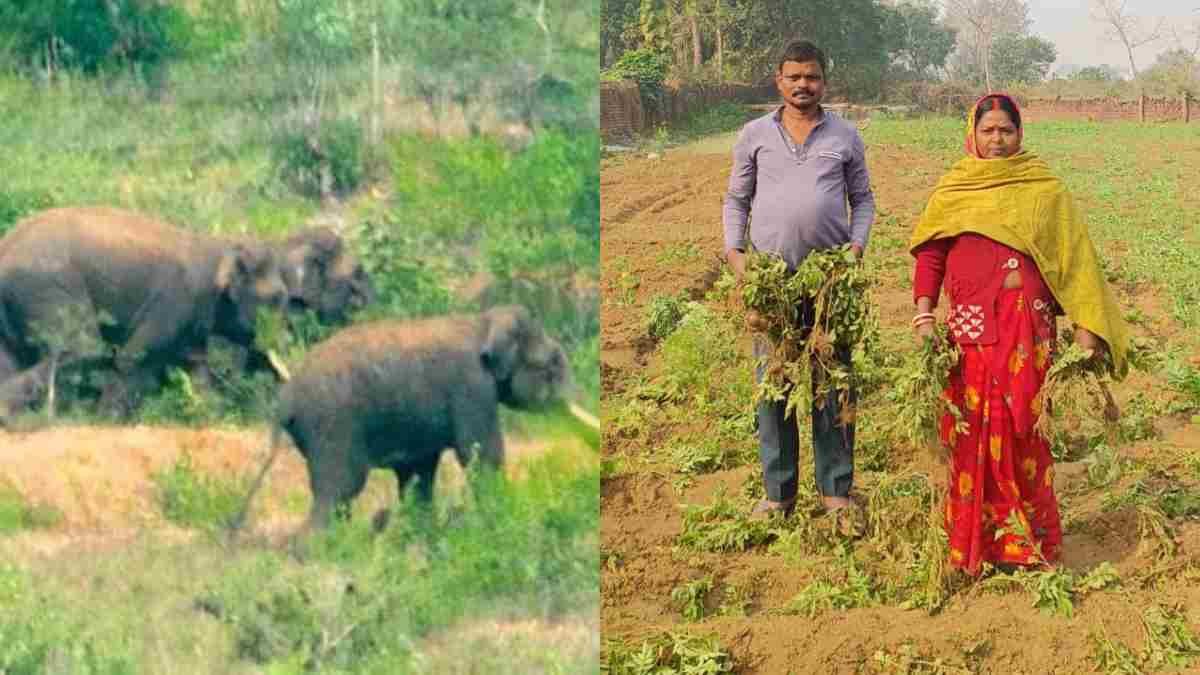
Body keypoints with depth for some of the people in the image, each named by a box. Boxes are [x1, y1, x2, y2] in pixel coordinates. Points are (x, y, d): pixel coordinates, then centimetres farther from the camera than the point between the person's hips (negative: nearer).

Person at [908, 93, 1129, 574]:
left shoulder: (1043, 188, 9)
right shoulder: (952, 190, 12)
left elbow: (1074, 257, 6)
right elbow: (929, 254, 7)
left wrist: (1085, 326, -2)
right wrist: (923, 314, -7)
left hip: (1028, 326, -1)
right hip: (970, 326, 1)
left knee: (1022, 426, -3)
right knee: (971, 430, 0)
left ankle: (1026, 542, 6)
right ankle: (971, 544, 8)